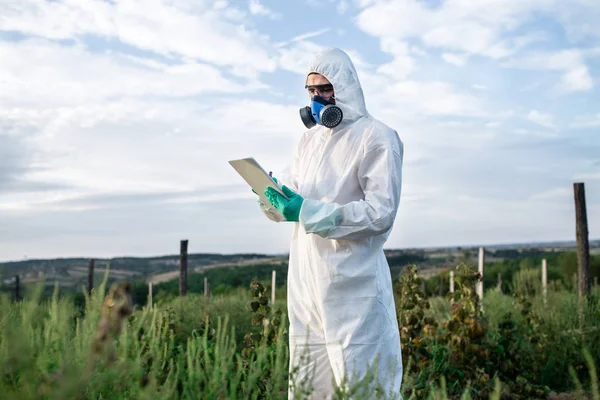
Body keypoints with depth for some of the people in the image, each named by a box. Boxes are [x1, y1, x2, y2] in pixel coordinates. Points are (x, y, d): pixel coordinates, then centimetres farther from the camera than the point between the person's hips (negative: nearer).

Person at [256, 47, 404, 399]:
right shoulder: (310, 138, 14)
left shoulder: (376, 138, -7)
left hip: (352, 284, -6)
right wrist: (275, 197, -8)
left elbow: (382, 212, -16)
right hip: (307, 280, 7)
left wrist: (309, 211, -22)